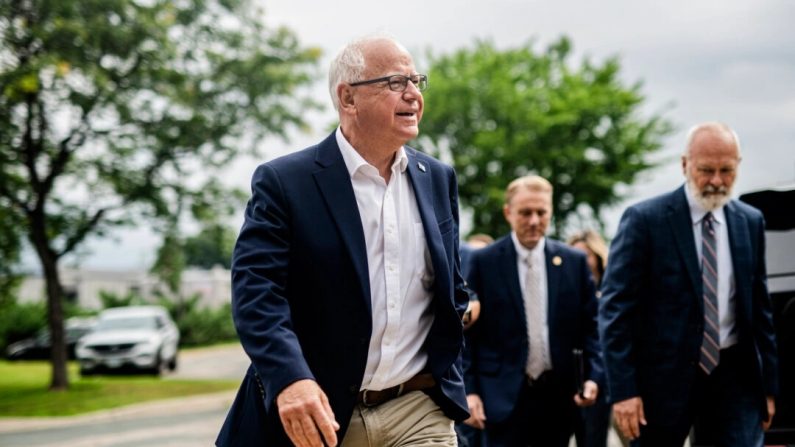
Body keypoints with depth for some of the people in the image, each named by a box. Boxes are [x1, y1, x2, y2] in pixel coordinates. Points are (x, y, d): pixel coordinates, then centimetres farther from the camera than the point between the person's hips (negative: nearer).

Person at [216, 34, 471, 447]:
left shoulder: (438, 179, 10)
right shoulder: (284, 181, -6)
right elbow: (256, 289, -16)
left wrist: (447, 375, 12)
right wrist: (289, 378, -30)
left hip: (418, 412, 3)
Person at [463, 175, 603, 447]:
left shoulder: (574, 261, 6)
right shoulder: (484, 262, -1)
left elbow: (590, 325, 7)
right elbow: (468, 331, -1)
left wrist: (593, 376, -6)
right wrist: (468, 389, -7)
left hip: (559, 394, 3)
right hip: (505, 396, -3)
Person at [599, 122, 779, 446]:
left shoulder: (750, 222, 8)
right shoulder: (644, 220, -7)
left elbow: (760, 307, 14)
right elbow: (615, 308, -9)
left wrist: (768, 383, 12)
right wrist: (622, 389, -15)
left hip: (733, 375, 3)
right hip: (663, 375, -3)